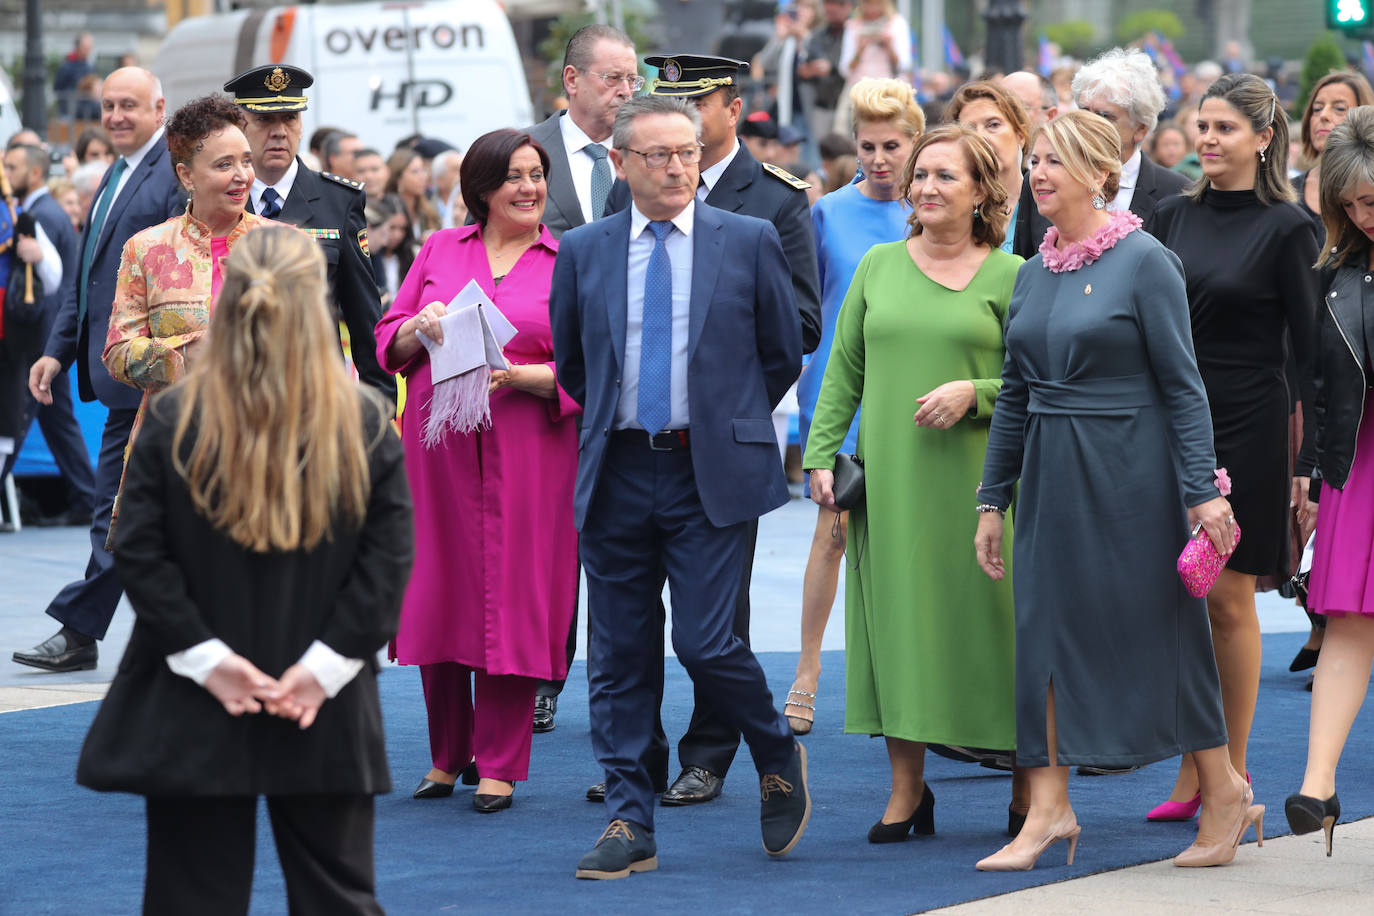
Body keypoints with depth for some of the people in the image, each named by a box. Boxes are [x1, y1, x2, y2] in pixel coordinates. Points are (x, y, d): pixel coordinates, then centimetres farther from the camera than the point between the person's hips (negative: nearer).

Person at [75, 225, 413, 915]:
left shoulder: (172, 420, -8)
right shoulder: (365, 424, -6)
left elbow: (137, 551, -9)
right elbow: (389, 555, -9)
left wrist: (205, 656, -8)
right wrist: (327, 664, -9)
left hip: (193, 722, 0)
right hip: (327, 725, 1)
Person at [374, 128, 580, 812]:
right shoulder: (440, 250, 12)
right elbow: (387, 343, 12)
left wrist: (519, 376, -16)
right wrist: (420, 328, -9)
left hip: (527, 449, -2)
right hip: (438, 443, 2)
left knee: (512, 598, -3)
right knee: (440, 591, 5)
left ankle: (500, 766, 5)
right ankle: (447, 755, 19)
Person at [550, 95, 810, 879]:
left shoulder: (750, 242, 1)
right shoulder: (583, 253, 6)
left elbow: (784, 352, 9)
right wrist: (614, 425, 14)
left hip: (712, 475, -3)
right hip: (618, 476, 3)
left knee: (706, 642, -10)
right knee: (620, 656, 4)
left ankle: (780, 757, 17)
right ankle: (630, 824, 10)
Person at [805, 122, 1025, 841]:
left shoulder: (1010, 275, 1)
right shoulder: (879, 266, 11)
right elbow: (843, 373, 13)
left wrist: (975, 392, -14)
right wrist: (821, 456, 4)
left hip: (977, 479, -3)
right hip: (888, 479, 3)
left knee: (987, 620, -2)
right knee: (896, 621, 2)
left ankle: (1027, 788, 9)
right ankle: (906, 790, 10)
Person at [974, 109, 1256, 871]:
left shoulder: (1145, 262, -9)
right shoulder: (1033, 272, 9)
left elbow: (1182, 384, -10)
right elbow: (1014, 394, 14)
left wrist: (1201, 489, -14)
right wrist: (992, 498, 13)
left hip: (1130, 472, -6)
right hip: (1051, 475, 6)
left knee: (1156, 627, 1)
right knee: (1046, 628, 1)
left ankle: (1224, 791, 16)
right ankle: (1048, 808, 4)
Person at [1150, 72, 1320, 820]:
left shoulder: (1286, 228, -5)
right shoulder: (1174, 217, 8)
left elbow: (1307, 347, -4)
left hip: (1247, 427, -4)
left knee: (1228, 598, 0)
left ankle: (1233, 769, 10)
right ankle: (1191, 769, 9)